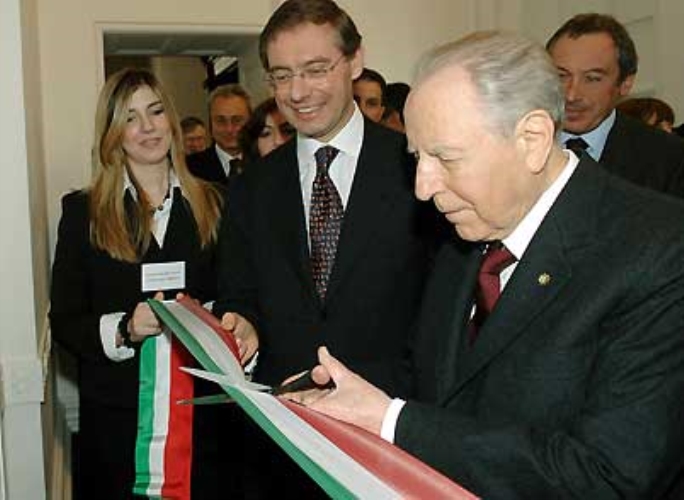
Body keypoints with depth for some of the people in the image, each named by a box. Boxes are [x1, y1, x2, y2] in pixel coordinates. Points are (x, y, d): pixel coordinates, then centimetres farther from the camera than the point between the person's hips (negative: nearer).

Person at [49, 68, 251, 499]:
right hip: (118, 410, -1)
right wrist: (124, 329, -18)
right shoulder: (83, 212, 1)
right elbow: (64, 321, -1)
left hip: (203, 404, 2)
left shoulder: (212, 205, 6)